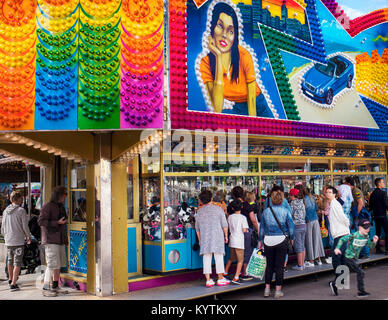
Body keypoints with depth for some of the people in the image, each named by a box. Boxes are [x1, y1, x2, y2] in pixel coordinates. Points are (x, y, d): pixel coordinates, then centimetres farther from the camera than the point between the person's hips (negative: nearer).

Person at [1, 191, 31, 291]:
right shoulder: (21, 211, -10)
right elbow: (25, 227, -11)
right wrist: (28, 237, 6)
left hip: (8, 242, 6)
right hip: (19, 241, -6)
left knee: (10, 261, 21)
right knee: (17, 263, -2)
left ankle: (11, 279, 38)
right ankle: (13, 284, -7)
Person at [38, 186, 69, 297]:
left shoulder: (61, 207, 18)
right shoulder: (48, 207, -8)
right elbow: (41, 221, -16)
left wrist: (65, 240, 22)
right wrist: (57, 223, -19)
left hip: (60, 241, 8)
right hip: (51, 240, -8)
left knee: (59, 264, 11)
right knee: (53, 265, -11)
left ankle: (55, 286, 21)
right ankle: (45, 288, -3)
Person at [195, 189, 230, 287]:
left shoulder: (199, 212, 9)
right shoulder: (218, 209, 0)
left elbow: (197, 228, 14)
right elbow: (224, 225, -1)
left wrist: (199, 240, 23)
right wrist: (226, 236, 9)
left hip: (204, 238, 3)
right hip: (217, 237, -3)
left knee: (206, 258, 4)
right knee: (219, 257, 4)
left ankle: (208, 280, 3)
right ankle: (220, 279, 10)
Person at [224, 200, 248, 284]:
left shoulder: (230, 217, 5)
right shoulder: (243, 217, -9)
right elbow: (244, 230, -14)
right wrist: (247, 230, 6)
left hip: (232, 240, 5)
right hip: (239, 241, -5)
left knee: (231, 258, 23)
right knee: (240, 260, 0)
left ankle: (225, 272, 31)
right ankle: (236, 278, -7)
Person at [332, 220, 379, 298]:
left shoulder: (366, 237, 0)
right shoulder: (354, 235, -22)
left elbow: (370, 245, 7)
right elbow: (342, 239, -19)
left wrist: (374, 242, -13)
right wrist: (337, 248, -28)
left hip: (354, 258, 8)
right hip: (349, 257, -8)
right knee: (360, 272, -12)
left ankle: (334, 284, 35)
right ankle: (361, 291, -4)